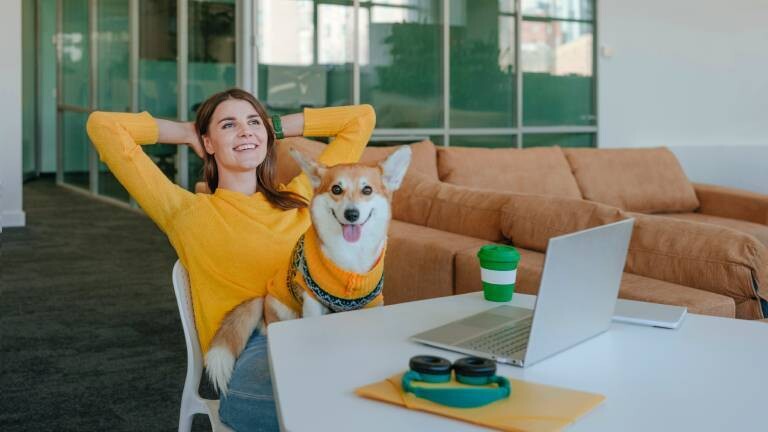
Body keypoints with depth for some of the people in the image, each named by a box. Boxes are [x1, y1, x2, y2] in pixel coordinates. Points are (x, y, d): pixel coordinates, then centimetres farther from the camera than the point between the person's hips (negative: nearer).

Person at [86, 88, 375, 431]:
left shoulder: (301, 196, 24)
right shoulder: (189, 212, 14)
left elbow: (361, 118, 32)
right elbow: (102, 125, 11)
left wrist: (276, 127, 31)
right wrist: (187, 133, 22)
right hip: (246, 353, -3)